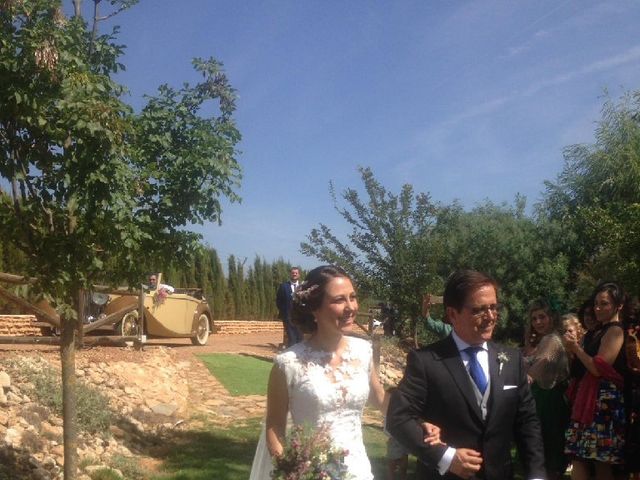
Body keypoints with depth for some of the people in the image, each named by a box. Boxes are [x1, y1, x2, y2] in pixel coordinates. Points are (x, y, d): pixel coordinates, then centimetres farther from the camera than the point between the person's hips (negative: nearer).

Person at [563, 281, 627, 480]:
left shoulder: (615, 331, -9)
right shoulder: (600, 332, 19)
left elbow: (598, 368, -16)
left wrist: (575, 348, -8)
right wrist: (576, 348, 8)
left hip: (603, 401, -9)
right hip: (591, 399, 9)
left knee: (602, 462, -5)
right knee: (579, 456, 4)